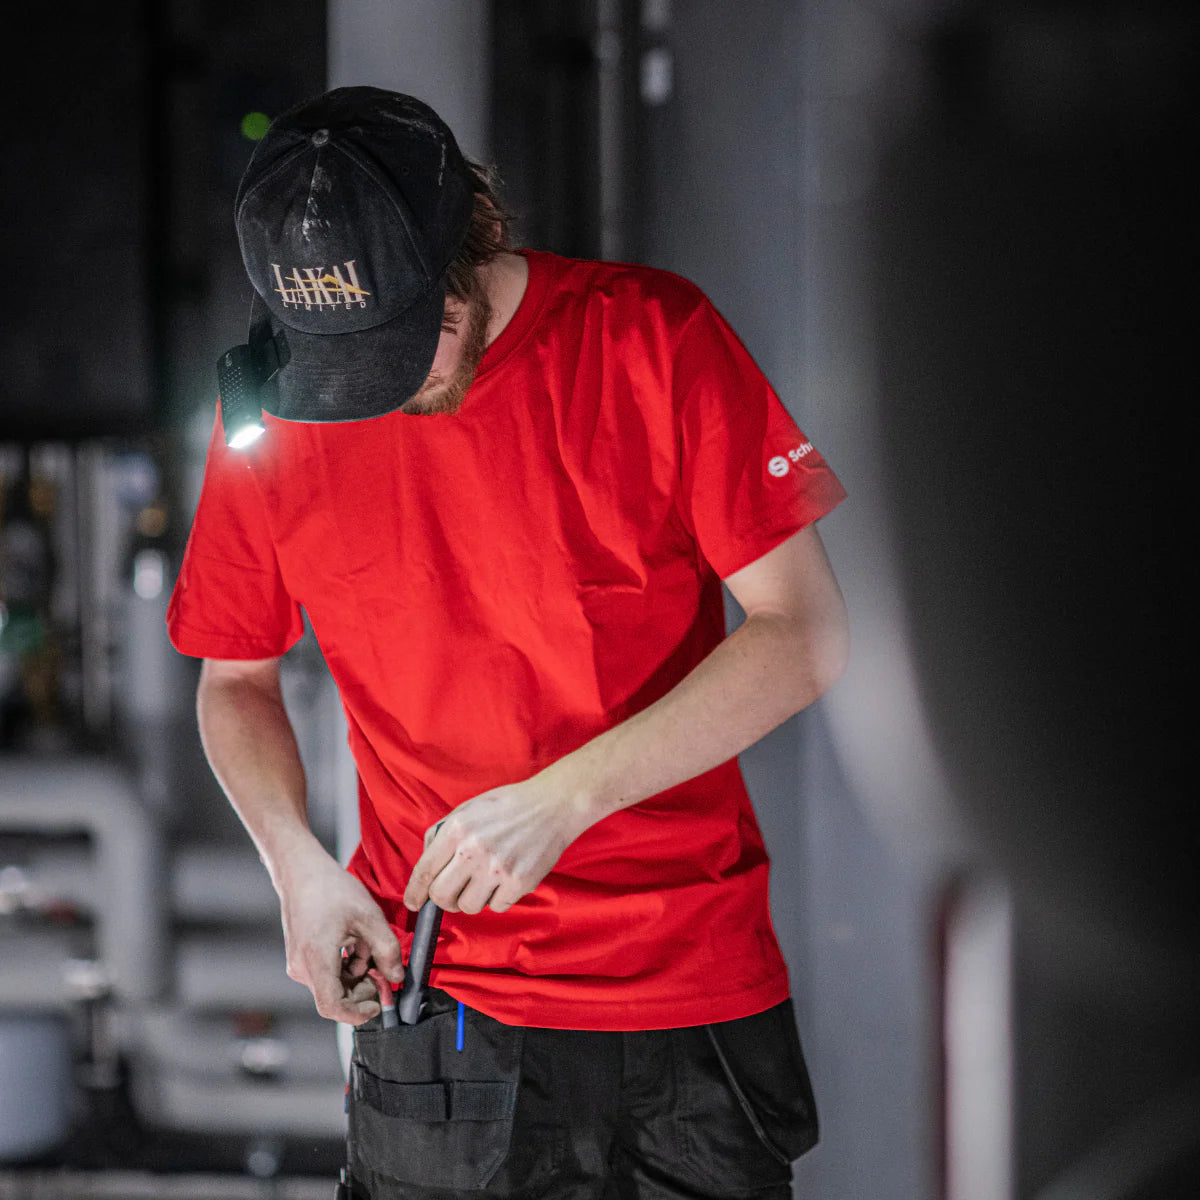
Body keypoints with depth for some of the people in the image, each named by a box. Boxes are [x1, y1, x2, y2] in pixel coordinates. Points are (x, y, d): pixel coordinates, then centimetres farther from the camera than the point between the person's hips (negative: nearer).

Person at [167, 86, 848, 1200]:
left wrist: (563, 799, -19)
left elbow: (803, 633, -10)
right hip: (434, 1004, 1)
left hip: (693, 996, -1)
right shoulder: (270, 413, -3)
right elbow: (235, 679, 11)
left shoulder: (650, 337, -10)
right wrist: (299, 868, -7)